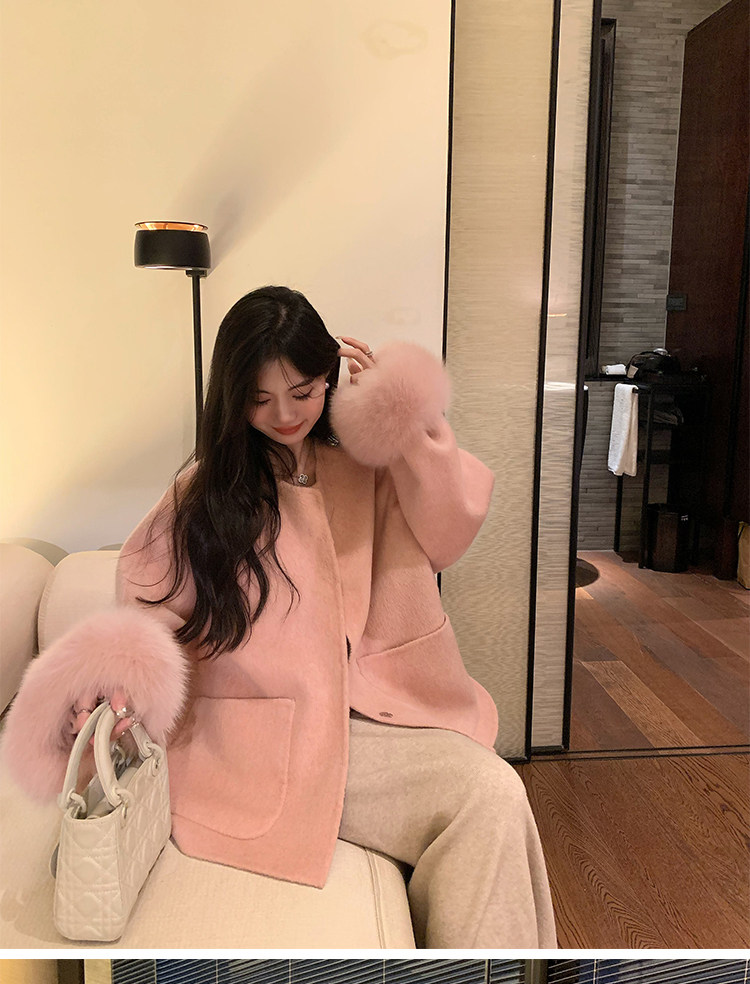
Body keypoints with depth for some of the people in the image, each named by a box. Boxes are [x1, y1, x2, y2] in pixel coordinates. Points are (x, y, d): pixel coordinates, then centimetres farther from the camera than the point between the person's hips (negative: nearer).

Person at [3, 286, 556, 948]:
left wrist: (400, 416, -6)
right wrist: (121, 677, -17)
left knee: (494, 793, -25)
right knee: (481, 797, -25)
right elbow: (153, 601, 3)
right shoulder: (206, 490, 7)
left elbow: (447, 535, -1)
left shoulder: (369, 466, 12)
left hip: (374, 712, 4)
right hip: (254, 735, -3)